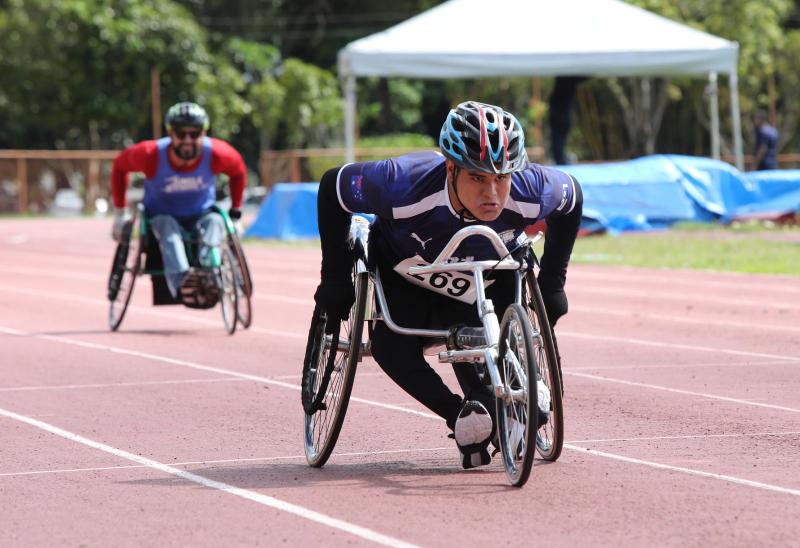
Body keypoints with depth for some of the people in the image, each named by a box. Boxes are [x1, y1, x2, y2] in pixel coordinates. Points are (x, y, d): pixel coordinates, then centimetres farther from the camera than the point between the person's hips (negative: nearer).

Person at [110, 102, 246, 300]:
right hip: (161, 216, -2)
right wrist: (120, 212, 3)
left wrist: (235, 213, 8)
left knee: (214, 223, -33)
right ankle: (180, 283, -62)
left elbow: (238, 170, 5)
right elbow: (119, 166, -2)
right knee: (169, 230, -37)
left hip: (201, 215, 2)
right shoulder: (151, 155, -22)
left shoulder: (216, 154, -18)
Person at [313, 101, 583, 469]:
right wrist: (335, 279, -17)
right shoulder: (405, 186, -42)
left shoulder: (532, 193, -35)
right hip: (404, 276, -1)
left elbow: (571, 196, -9)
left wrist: (552, 284, -6)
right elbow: (333, 187, -23)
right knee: (392, 348, -23)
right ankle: (461, 416, -10)